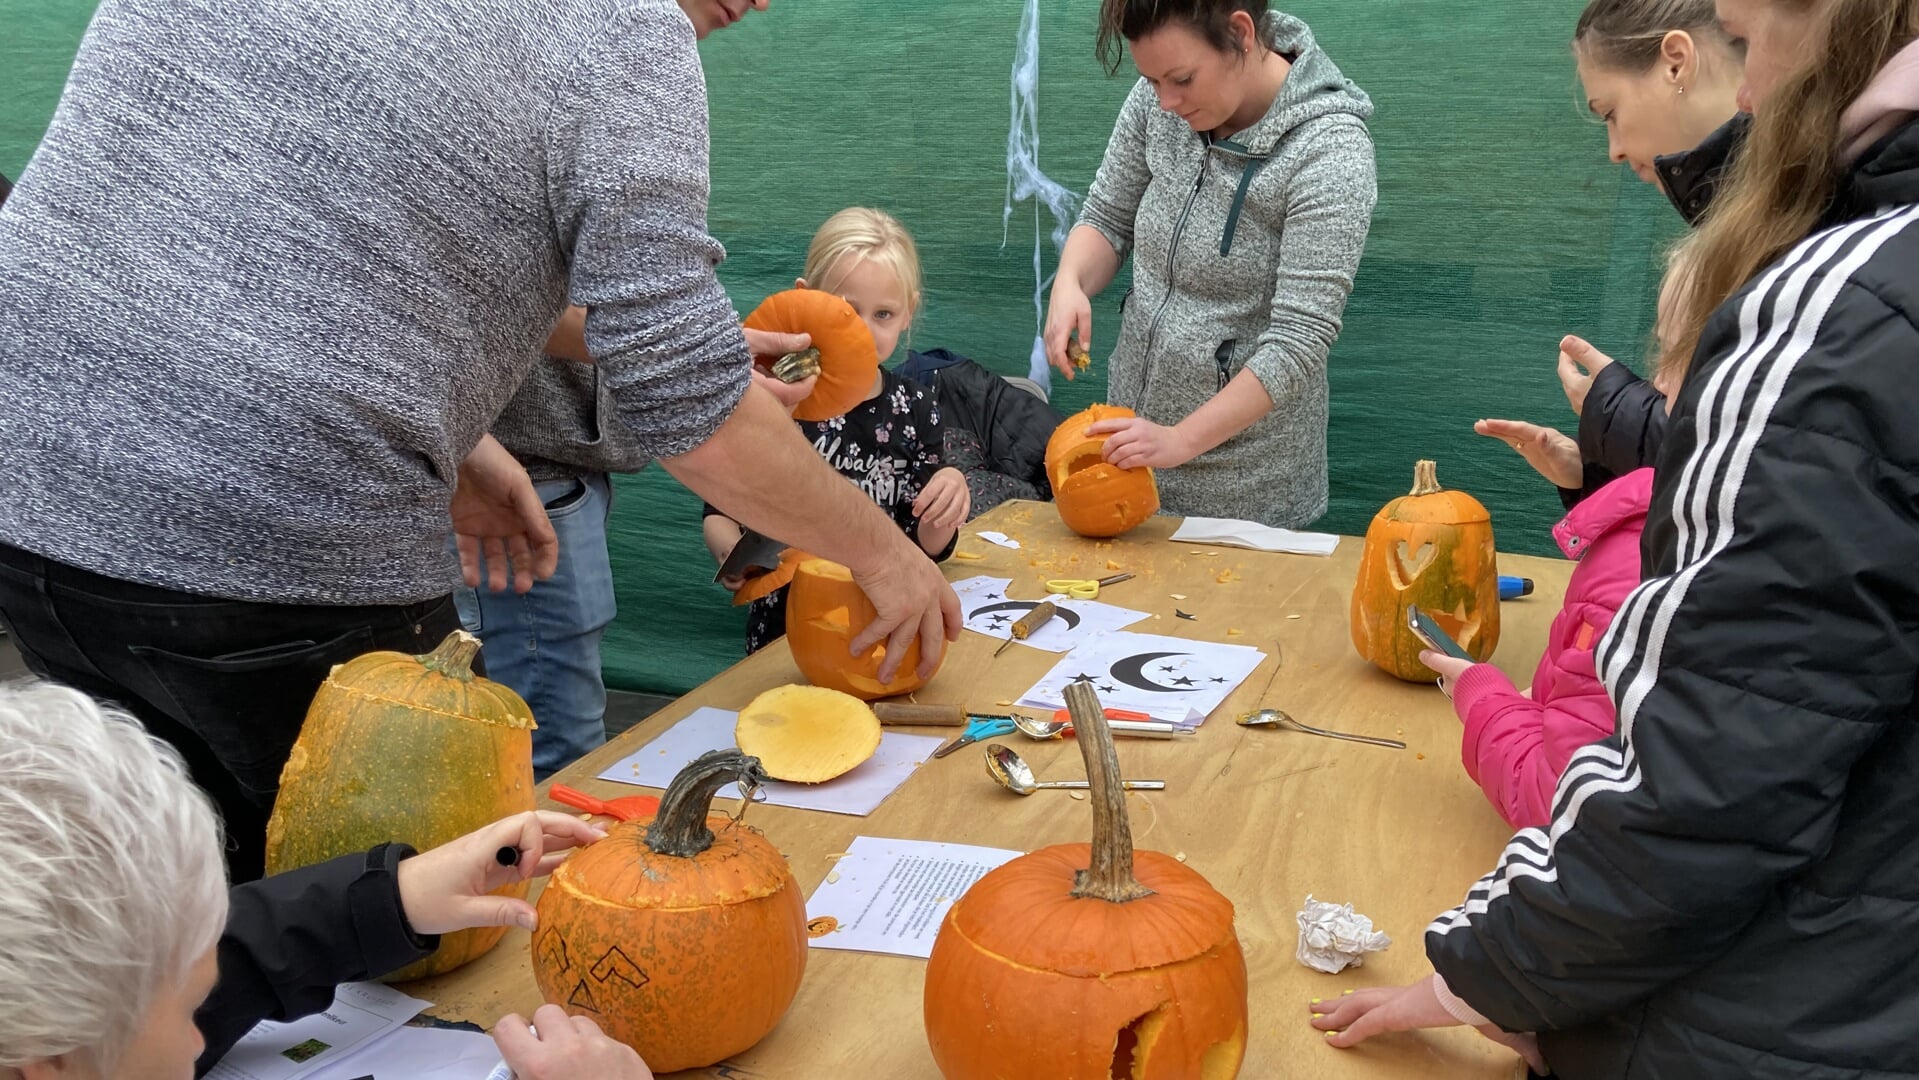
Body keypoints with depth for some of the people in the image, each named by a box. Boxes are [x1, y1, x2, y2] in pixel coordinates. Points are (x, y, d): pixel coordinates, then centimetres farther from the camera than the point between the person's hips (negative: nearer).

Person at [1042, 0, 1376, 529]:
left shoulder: (1330, 152, -22)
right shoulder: (1158, 101, -6)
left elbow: (1298, 344, -23)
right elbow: (1107, 219, 7)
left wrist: (1181, 440, -25)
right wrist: (1070, 284, -14)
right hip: (1131, 427, 5)